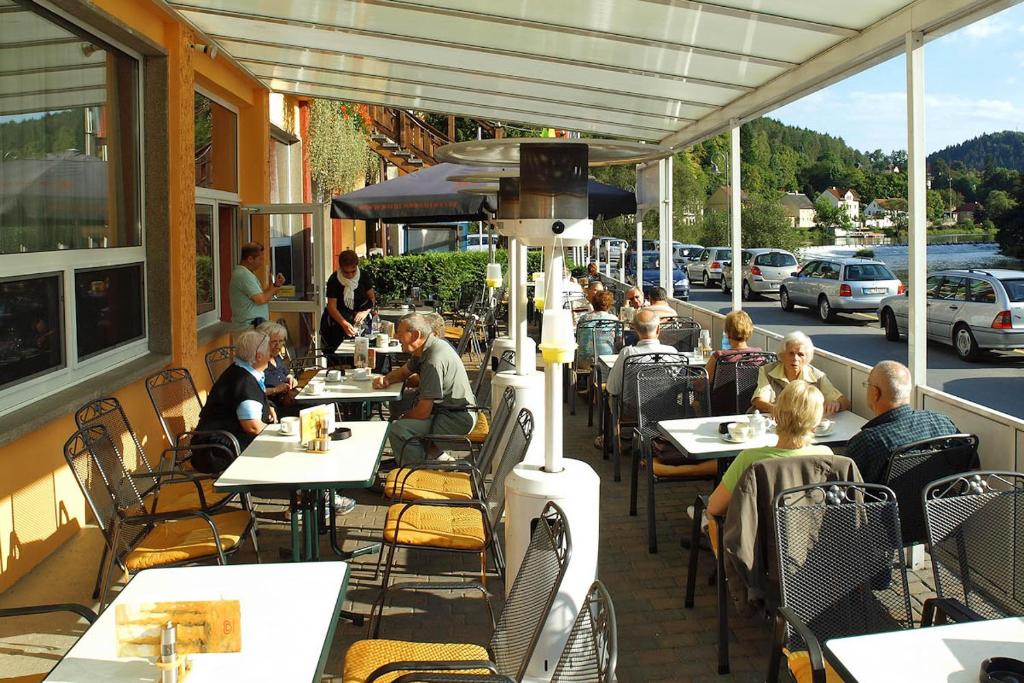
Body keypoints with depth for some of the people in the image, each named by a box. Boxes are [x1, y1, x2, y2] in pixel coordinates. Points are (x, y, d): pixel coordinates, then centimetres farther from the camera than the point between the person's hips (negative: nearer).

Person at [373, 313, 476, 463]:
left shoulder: (434, 360, -25)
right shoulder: (424, 349, 5)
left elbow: (423, 412, -24)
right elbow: (403, 371, 25)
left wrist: (401, 418, -4)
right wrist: (386, 380, 3)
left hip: (457, 420, -11)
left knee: (398, 431, -22)